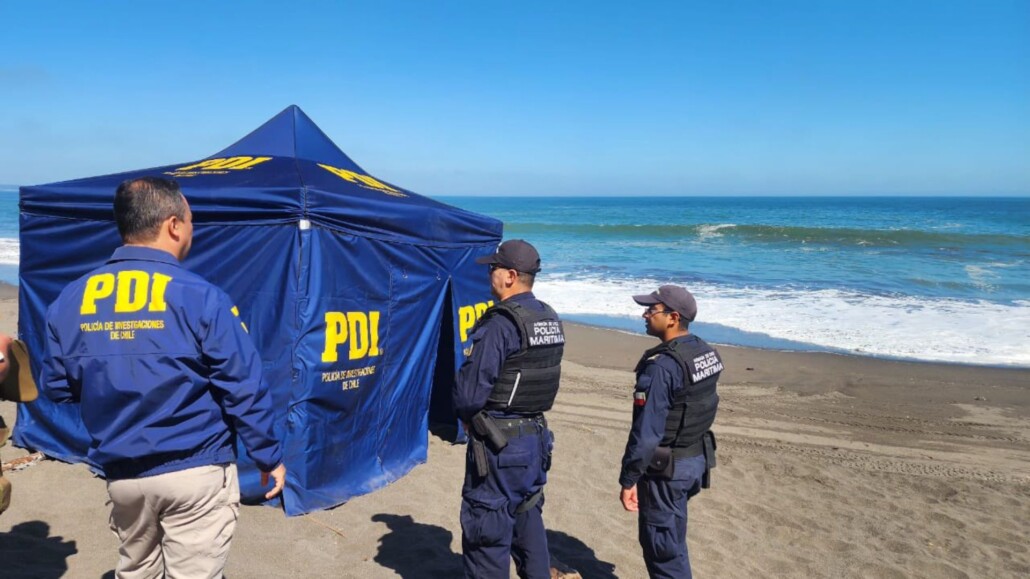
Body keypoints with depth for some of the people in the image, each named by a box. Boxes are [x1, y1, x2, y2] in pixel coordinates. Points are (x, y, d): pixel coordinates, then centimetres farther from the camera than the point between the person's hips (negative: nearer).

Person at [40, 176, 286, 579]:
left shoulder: (69, 300, -1)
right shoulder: (200, 297, -15)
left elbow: (57, 387, 10)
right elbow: (243, 388, -13)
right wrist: (269, 457, 0)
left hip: (121, 474, 5)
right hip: (195, 472, -5)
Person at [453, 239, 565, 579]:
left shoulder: (501, 324, -20)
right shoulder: (551, 320, 7)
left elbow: (470, 391, -19)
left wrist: (467, 417, 2)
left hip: (498, 442, -8)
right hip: (536, 435, 8)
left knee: (488, 529, 4)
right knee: (527, 520, 20)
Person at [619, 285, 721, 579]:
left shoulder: (661, 366, -25)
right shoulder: (707, 353, 3)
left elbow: (646, 431, -24)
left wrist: (628, 480, -16)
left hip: (666, 468, -9)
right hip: (698, 459, 9)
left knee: (662, 546, 7)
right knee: (671, 539, 24)